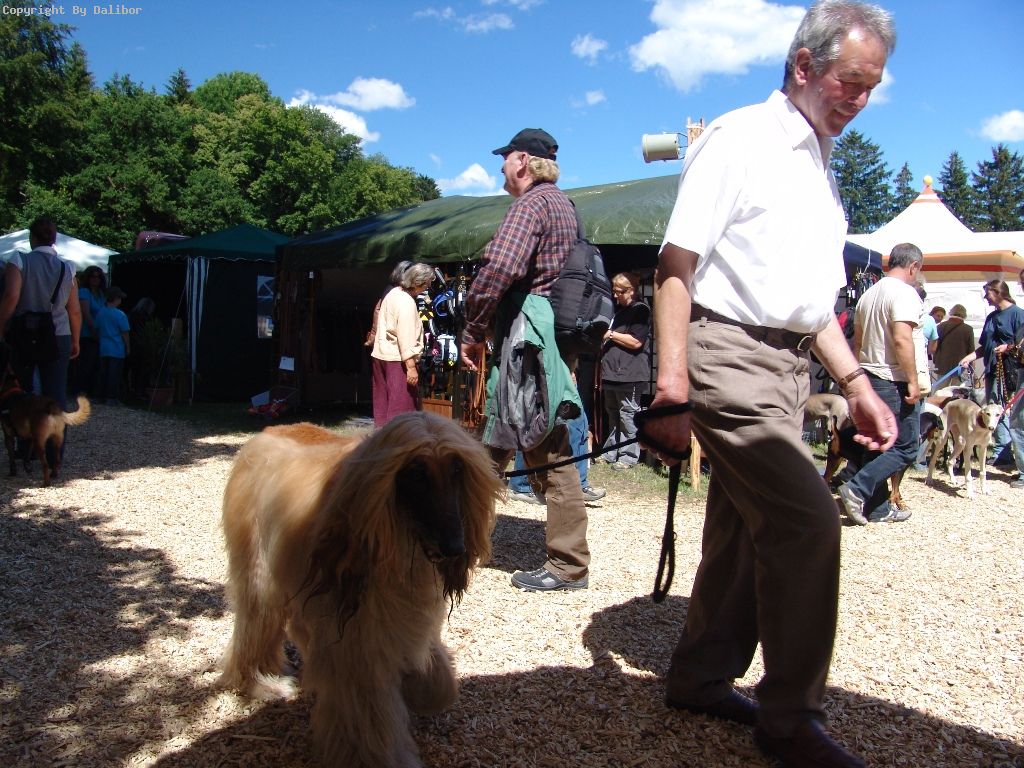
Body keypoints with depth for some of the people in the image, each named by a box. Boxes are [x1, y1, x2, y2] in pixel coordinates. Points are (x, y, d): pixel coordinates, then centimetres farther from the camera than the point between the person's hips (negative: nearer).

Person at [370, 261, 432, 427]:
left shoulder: (393, 293, 12)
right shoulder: (406, 302, -17)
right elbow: (406, 337, -23)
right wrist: (411, 367, -25)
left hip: (380, 356, 10)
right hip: (397, 359, -10)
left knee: (383, 403, 13)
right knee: (402, 407, -6)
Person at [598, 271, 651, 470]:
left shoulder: (640, 310, -4)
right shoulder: (619, 311, 23)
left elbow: (636, 342, -13)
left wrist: (611, 335, -8)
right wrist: (603, 341, 17)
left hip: (629, 375, -9)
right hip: (612, 373, 9)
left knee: (627, 414, -6)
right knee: (612, 414, 12)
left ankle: (628, 456, -1)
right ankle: (611, 452, 19)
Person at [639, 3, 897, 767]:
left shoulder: (820, 163, 20)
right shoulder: (737, 140, -5)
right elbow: (675, 265, -13)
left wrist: (854, 381, 16)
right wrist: (671, 382, -22)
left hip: (787, 364, 9)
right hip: (728, 355, -9)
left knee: (745, 529, 11)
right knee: (807, 519, -14)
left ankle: (702, 677, 26)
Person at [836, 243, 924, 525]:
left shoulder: (870, 293, 15)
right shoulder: (904, 292, -12)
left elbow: (857, 340, 19)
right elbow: (901, 339, -23)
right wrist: (913, 381, -20)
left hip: (870, 380, 9)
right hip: (895, 383, -9)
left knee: (878, 446, 13)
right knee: (905, 448, -2)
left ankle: (877, 508, 17)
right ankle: (857, 489, -12)